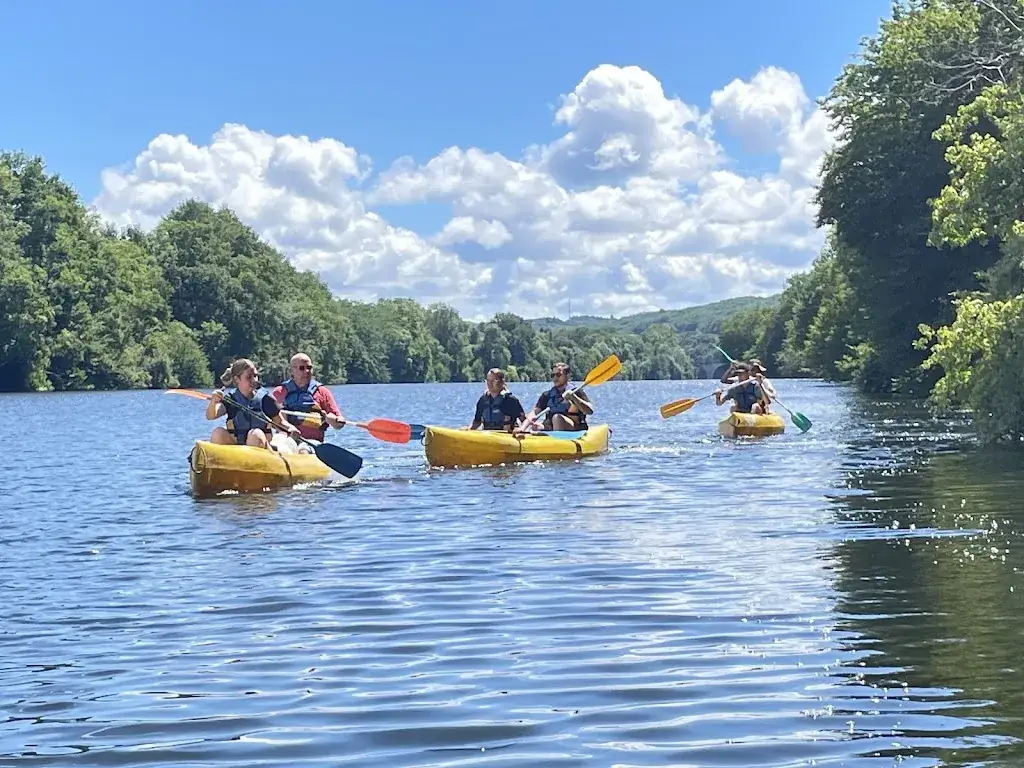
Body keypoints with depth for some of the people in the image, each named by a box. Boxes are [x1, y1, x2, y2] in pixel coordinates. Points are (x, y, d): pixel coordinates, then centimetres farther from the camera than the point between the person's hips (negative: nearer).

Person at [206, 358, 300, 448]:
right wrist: (213, 402, -37)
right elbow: (210, 416, -14)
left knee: (256, 434, -32)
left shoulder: (265, 398, 1)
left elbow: (279, 421, 9)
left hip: (260, 445, 0)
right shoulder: (230, 398, 1)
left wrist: (290, 428, -14)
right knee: (218, 432, -26)